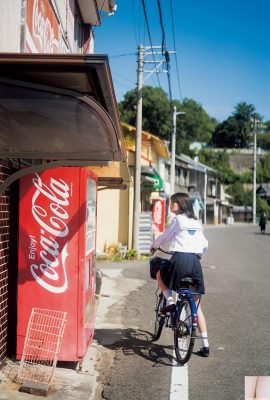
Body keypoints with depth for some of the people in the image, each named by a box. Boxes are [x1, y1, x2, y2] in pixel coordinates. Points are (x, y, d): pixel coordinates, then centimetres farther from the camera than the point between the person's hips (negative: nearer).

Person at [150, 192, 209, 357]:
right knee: (197, 306, 11)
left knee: (160, 275, 29)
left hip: (180, 259, -5)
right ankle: (205, 345, 9)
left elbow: (164, 237, 8)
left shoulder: (177, 220, 1)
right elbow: (205, 245, 16)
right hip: (195, 262, 6)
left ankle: (170, 300, 5)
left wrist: (154, 246, 27)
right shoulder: (197, 223, 17)